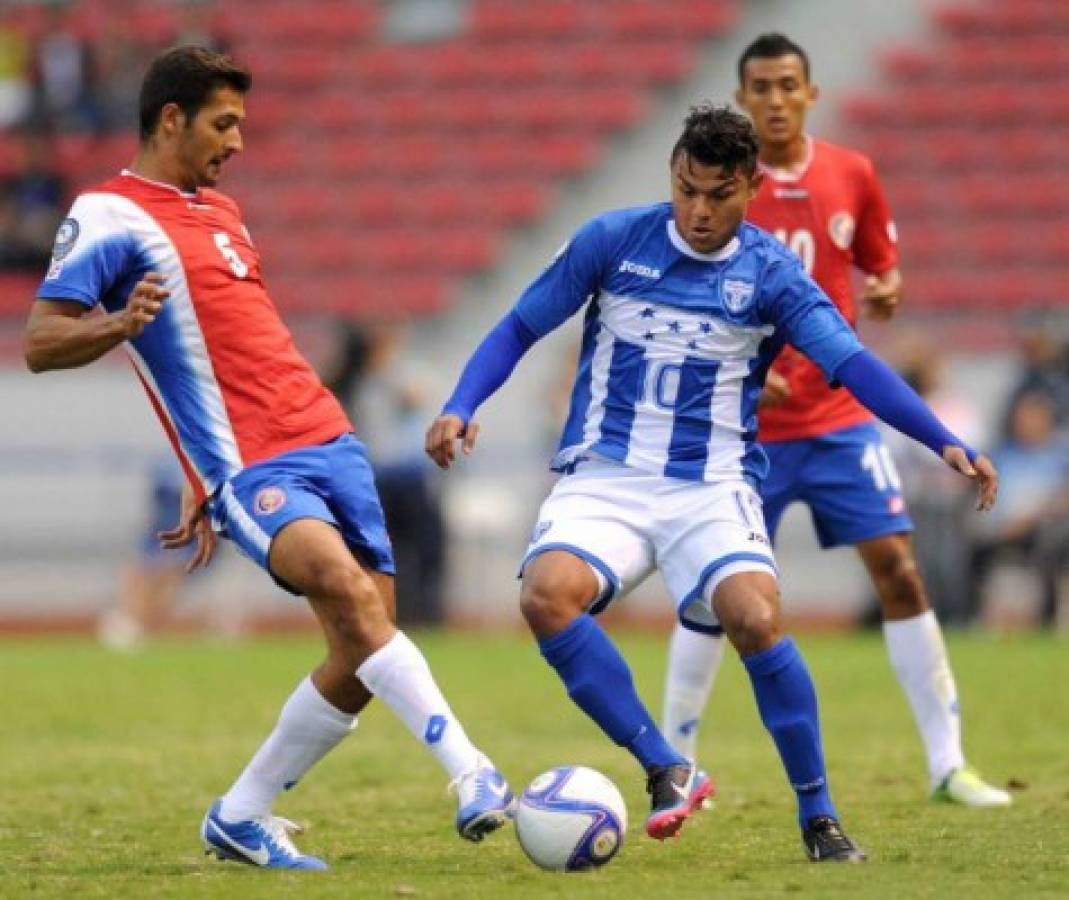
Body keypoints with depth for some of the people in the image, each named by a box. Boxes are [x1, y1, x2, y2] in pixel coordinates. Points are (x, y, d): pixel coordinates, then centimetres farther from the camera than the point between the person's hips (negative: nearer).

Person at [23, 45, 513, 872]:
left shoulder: (219, 210, 22)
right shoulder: (110, 218, -4)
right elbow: (41, 344, -12)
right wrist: (122, 324, -33)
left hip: (327, 441, 8)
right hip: (251, 466, -8)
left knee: (362, 659, 1)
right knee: (348, 588, -31)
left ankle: (240, 818, 16)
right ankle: (473, 776, -36)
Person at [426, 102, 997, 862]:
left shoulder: (771, 274, -1)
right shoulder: (613, 241, 1)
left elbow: (853, 364, -9)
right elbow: (522, 327, 7)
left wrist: (946, 443, -21)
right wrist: (460, 409, -8)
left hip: (713, 486, -1)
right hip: (603, 477, 1)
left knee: (756, 618, -28)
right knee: (547, 595, -30)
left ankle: (818, 814, -9)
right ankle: (667, 770, -15)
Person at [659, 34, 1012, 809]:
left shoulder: (852, 176, 2)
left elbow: (883, 270, 14)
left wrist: (887, 293, -10)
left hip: (840, 416, 2)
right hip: (745, 427, -2)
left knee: (900, 572, -5)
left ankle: (948, 765, 0)